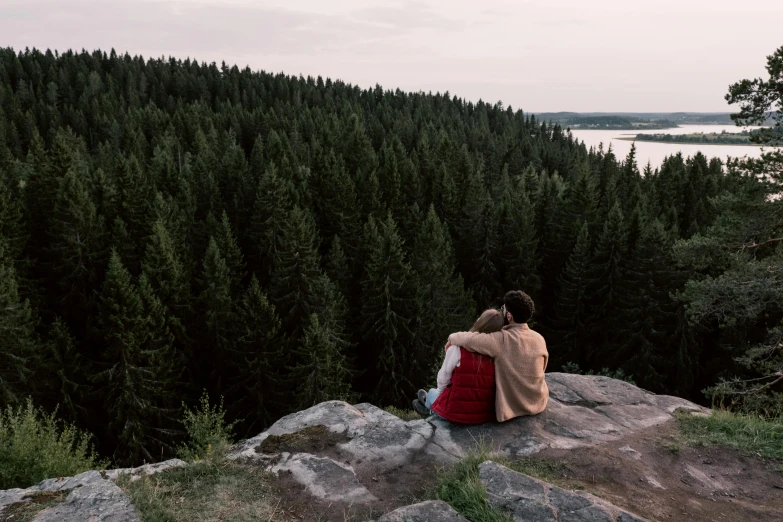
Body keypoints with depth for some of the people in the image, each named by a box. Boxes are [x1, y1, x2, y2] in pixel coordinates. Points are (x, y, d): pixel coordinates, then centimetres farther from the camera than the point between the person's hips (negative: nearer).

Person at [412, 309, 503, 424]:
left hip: (457, 412, -3)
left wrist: (440, 391, 17)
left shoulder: (458, 348, -16)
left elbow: (443, 378, -5)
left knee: (432, 392, 29)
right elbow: (482, 384, 0)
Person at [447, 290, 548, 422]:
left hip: (511, 407, -5)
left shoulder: (502, 340, -25)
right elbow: (542, 368, 7)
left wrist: (452, 338, -10)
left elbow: (469, 340, -32)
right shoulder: (539, 339, -8)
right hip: (538, 403, 5)